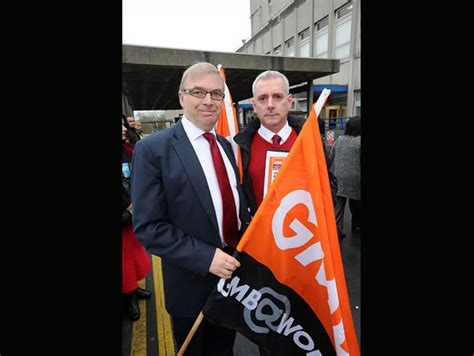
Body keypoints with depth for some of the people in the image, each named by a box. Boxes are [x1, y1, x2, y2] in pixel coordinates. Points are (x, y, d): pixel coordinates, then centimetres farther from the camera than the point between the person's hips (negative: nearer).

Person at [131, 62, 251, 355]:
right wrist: (205, 257, -25)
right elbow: (148, 226, -19)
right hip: (192, 281, -5)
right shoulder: (153, 148, -17)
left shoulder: (225, 145, 3)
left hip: (233, 270, 5)